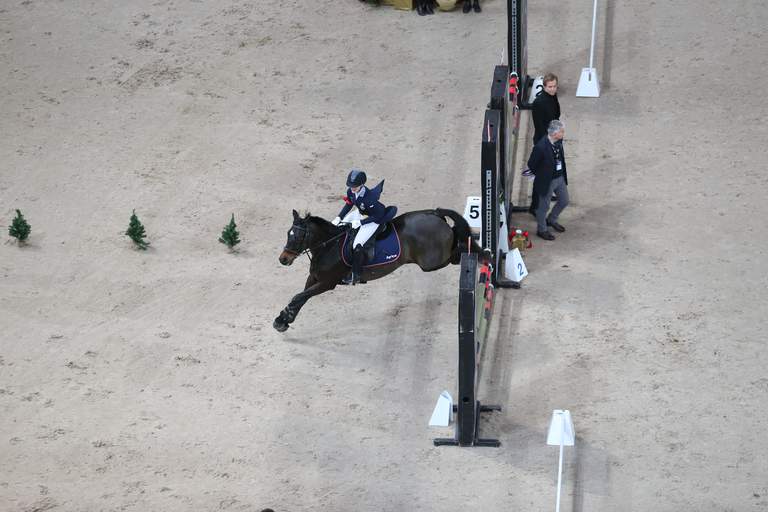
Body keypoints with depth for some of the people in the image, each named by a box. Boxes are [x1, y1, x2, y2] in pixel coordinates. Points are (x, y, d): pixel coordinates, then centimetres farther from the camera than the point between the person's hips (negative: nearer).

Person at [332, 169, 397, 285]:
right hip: (360, 214, 9)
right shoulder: (350, 192, -16)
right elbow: (348, 205, 4)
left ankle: (355, 275, -7)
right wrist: (339, 217, -7)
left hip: (374, 220, -9)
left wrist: (361, 223, -29)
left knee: (357, 245, -20)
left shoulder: (369, 197, -37)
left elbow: (377, 215, -27)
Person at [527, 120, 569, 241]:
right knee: (544, 206, 13)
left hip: (560, 178, 7)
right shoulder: (541, 147, -32)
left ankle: (551, 220, 47)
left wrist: (563, 173, 11)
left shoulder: (559, 141, -9)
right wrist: (542, 176, -3)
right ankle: (542, 230, 35)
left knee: (564, 201, 23)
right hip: (547, 181, -7)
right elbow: (531, 165, -18)